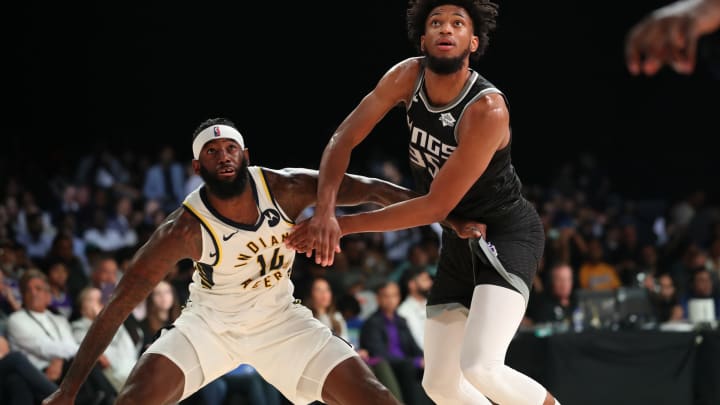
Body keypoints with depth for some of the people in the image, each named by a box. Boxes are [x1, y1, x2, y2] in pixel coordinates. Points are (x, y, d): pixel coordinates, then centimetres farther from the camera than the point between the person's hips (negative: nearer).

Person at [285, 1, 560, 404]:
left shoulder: (487, 109, -29)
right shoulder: (408, 76, -9)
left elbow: (435, 206, -26)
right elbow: (344, 139, -5)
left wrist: (346, 224, -23)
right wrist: (325, 211, -23)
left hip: (509, 235, -7)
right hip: (460, 239, 7)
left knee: (479, 367, -27)